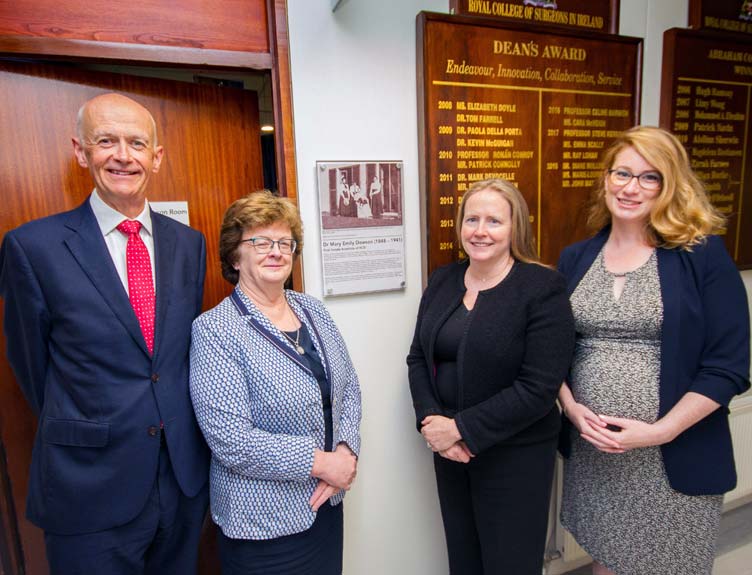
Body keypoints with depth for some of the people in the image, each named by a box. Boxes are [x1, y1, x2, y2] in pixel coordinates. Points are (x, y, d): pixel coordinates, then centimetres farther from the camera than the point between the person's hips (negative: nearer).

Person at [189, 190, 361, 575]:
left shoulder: (312, 309, 2)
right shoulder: (214, 331, -17)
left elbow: (349, 387, 5)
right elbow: (230, 440, -22)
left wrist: (346, 451, -11)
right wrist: (321, 463, -19)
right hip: (263, 523, -5)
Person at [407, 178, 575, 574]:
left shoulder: (543, 288, -14)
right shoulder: (442, 281, 2)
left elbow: (538, 389, -19)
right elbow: (418, 359, 5)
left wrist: (461, 428, -19)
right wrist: (431, 422, -10)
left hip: (515, 456, -5)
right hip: (448, 450, 5)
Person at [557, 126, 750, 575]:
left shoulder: (702, 254, -7)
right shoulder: (576, 258, 3)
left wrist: (660, 431, -16)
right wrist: (573, 410, -8)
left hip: (676, 456, -2)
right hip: (591, 451, 3)